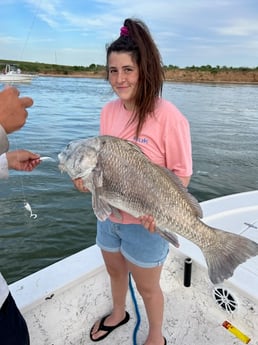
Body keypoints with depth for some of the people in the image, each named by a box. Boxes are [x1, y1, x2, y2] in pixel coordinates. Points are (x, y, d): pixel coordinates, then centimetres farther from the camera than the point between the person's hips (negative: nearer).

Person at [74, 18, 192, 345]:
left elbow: (181, 174, -15)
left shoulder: (168, 116, -21)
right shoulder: (108, 110, -3)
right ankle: (118, 314, 60)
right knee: (115, 271, 29)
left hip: (145, 222, -6)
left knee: (147, 287, 17)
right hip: (108, 215, 6)